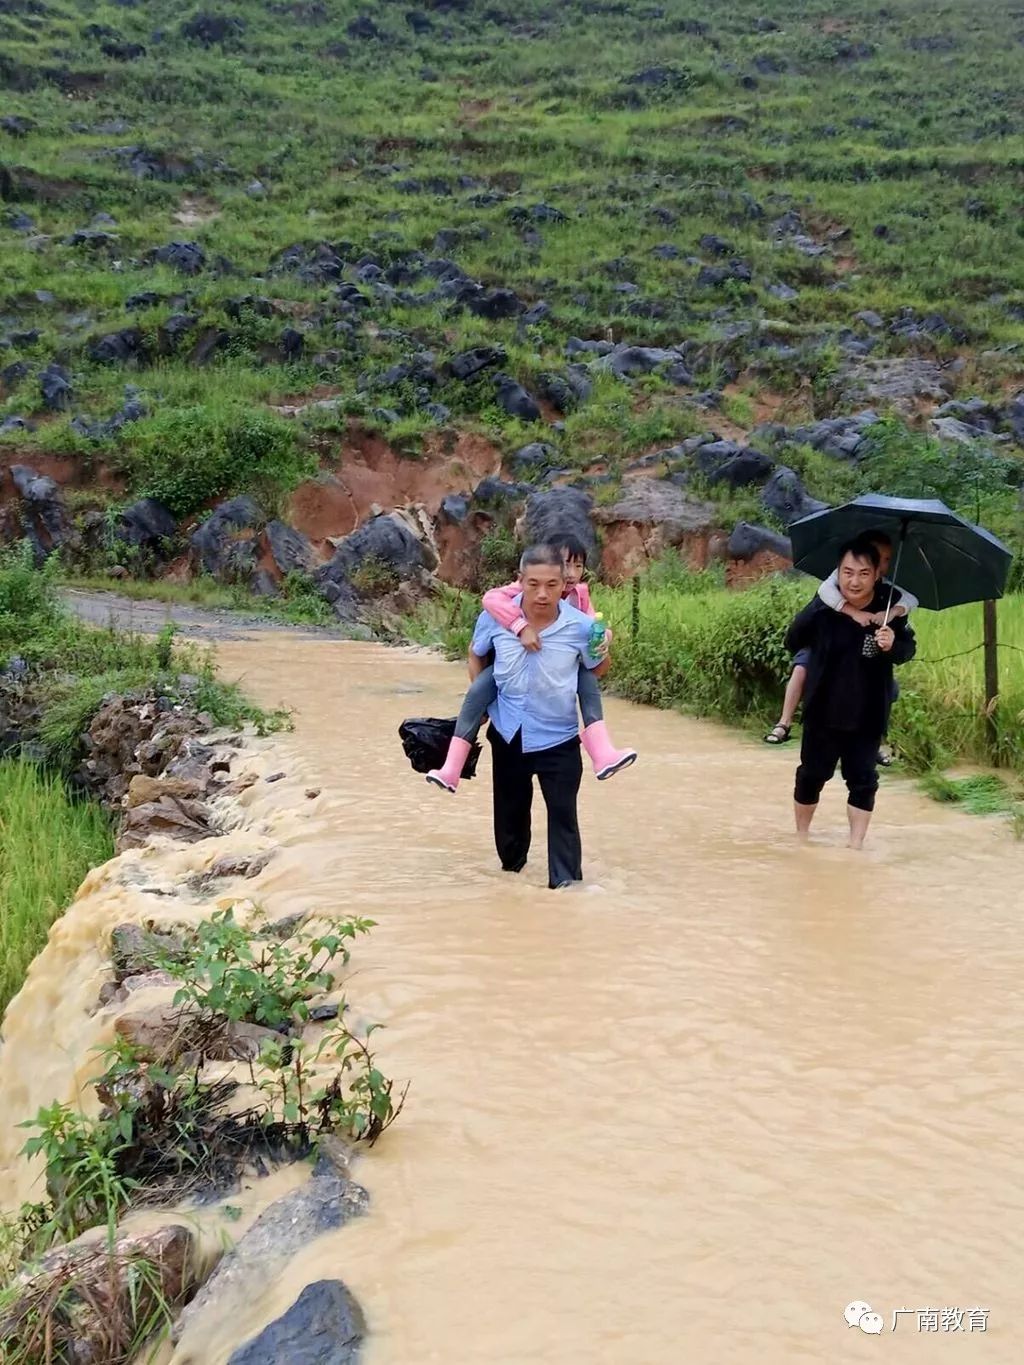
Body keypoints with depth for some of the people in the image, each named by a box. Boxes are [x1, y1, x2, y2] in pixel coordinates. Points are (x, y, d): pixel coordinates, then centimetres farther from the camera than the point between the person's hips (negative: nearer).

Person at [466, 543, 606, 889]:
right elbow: (476, 654, 7)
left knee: (562, 811, -4)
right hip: (507, 734, 3)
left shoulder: (580, 626, -19)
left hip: (558, 738, -2)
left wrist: (603, 650, -16)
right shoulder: (495, 616, -15)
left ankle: (566, 880, 8)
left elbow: (598, 668, 3)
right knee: (509, 807, 19)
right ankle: (511, 865, 42)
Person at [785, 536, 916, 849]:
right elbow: (793, 642, -7)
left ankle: (856, 845, 22)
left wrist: (893, 645, -27)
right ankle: (801, 834, 34)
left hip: (868, 714, 0)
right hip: (823, 710, 0)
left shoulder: (889, 607, -13)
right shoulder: (822, 606, -15)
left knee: (863, 779, 8)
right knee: (812, 774, 14)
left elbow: (908, 649, -5)